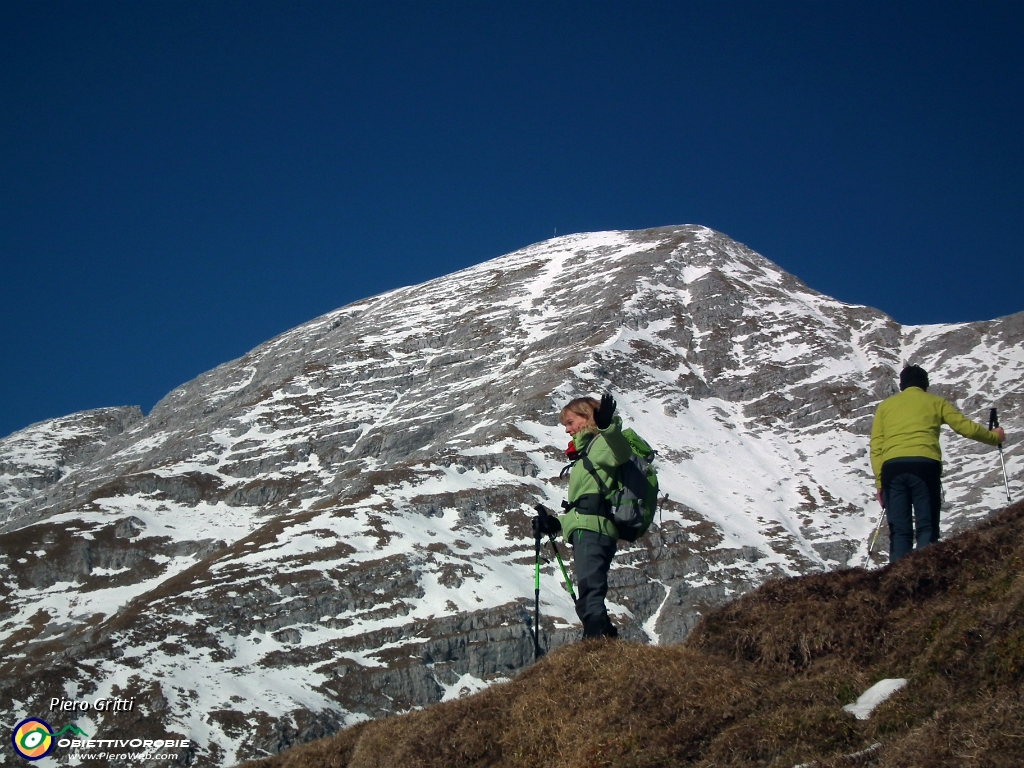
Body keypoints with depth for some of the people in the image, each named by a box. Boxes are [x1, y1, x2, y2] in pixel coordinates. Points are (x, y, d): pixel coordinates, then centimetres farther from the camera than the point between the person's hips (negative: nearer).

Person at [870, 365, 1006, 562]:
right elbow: (966, 427, 19)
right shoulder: (935, 402, 20)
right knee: (927, 529, 0)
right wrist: (995, 437, 36)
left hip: (891, 466, 2)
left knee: (899, 531, 3)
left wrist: (879, 482, 13)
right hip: (925, 465, -2)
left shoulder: (885, 405, 24)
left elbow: (876, 447, 15)